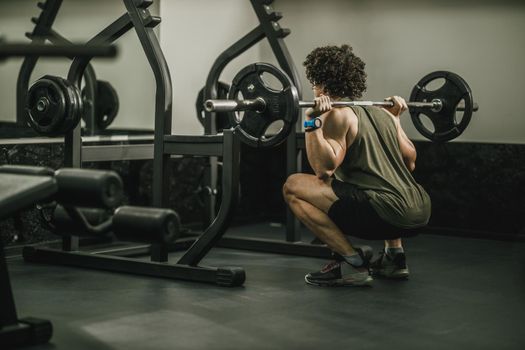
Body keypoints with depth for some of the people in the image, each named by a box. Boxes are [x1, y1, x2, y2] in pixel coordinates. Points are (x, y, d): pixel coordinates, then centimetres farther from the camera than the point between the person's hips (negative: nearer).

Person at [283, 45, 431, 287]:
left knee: (293, 187, -4)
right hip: (421, 211, 9)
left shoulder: (337, 115, -3)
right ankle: (395, 256, 25)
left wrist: (313, 122, -12)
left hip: (388, 214, -8)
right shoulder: (383, 112, 19)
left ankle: (352, 262, -5)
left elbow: (325, 168, -15)